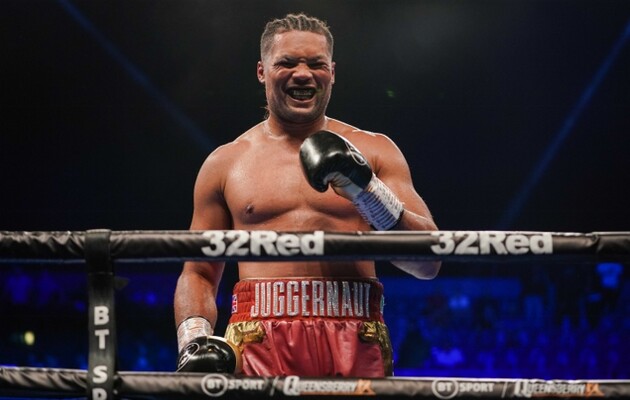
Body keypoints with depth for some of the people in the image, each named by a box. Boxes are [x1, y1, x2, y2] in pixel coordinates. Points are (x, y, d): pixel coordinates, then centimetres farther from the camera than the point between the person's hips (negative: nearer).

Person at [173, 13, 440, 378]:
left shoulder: (373, 152, 14)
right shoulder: (226, 163, 16)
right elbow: (198, 273, 18)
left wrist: (365, 187, -5)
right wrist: (194, 340, 0)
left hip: (356, 346, 0)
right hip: (259, 343, 0)